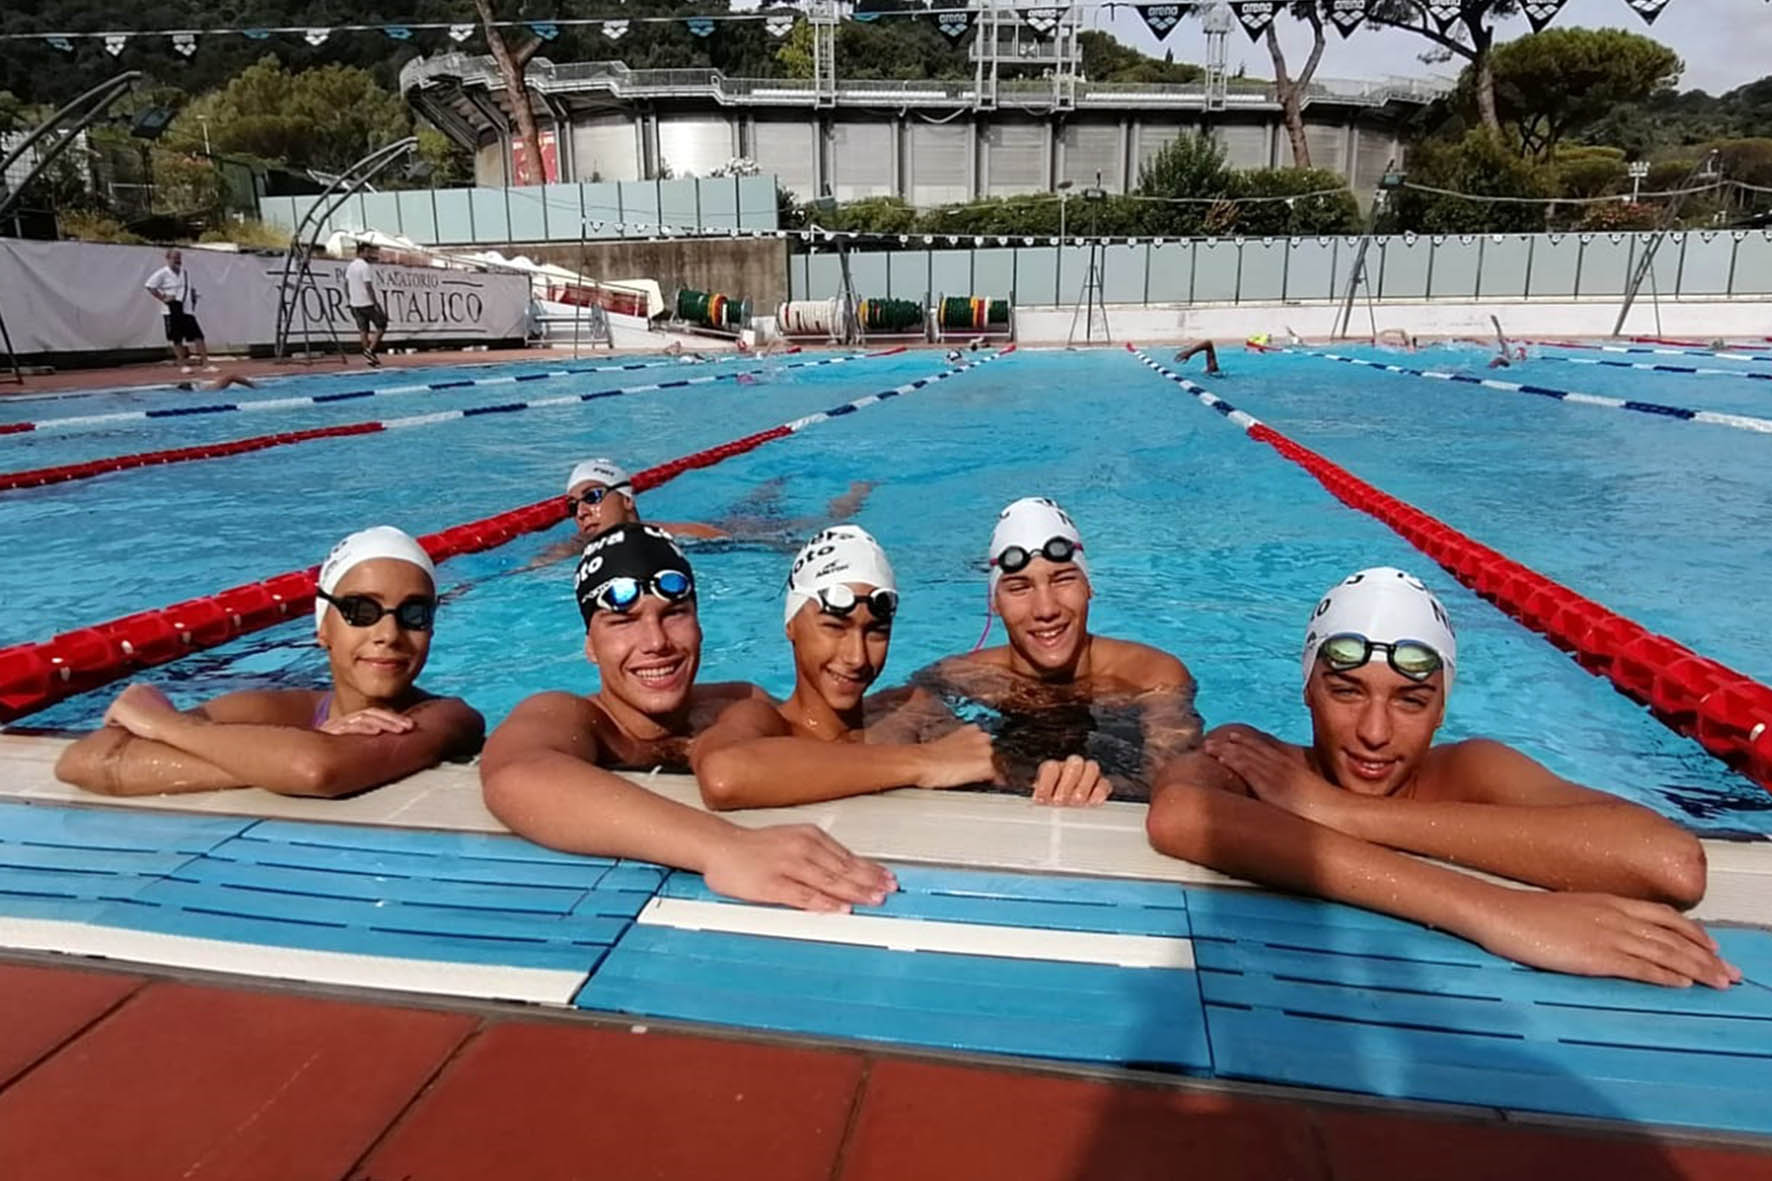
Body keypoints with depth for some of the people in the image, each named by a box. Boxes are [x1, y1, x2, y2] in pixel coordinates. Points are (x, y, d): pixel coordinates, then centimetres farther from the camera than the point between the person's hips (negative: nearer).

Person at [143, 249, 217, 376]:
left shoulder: (185, 272, 14)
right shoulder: (163, 273, -5)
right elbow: (150, 286, -9)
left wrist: (193, 295, 8)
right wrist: (163, 298, -13)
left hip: (188, 310, 5)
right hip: (173, 312, -5)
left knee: (198, 336, -2)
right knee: (177, 340, 2)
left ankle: (206, 365, -2)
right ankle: (183, 365, 8)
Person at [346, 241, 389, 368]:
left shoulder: (350, 266, 13)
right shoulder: (365, 267, -13)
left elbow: (346, 285, 15)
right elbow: (368, 287, -19)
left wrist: (351, 301, 21)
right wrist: (376, 304, -18)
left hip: (355, 304, 8)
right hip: (367, 303, -8)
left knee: (363, 330, 6)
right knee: (381, 326, 3)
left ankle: (370, 358, 5)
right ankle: (370, 350, -7)